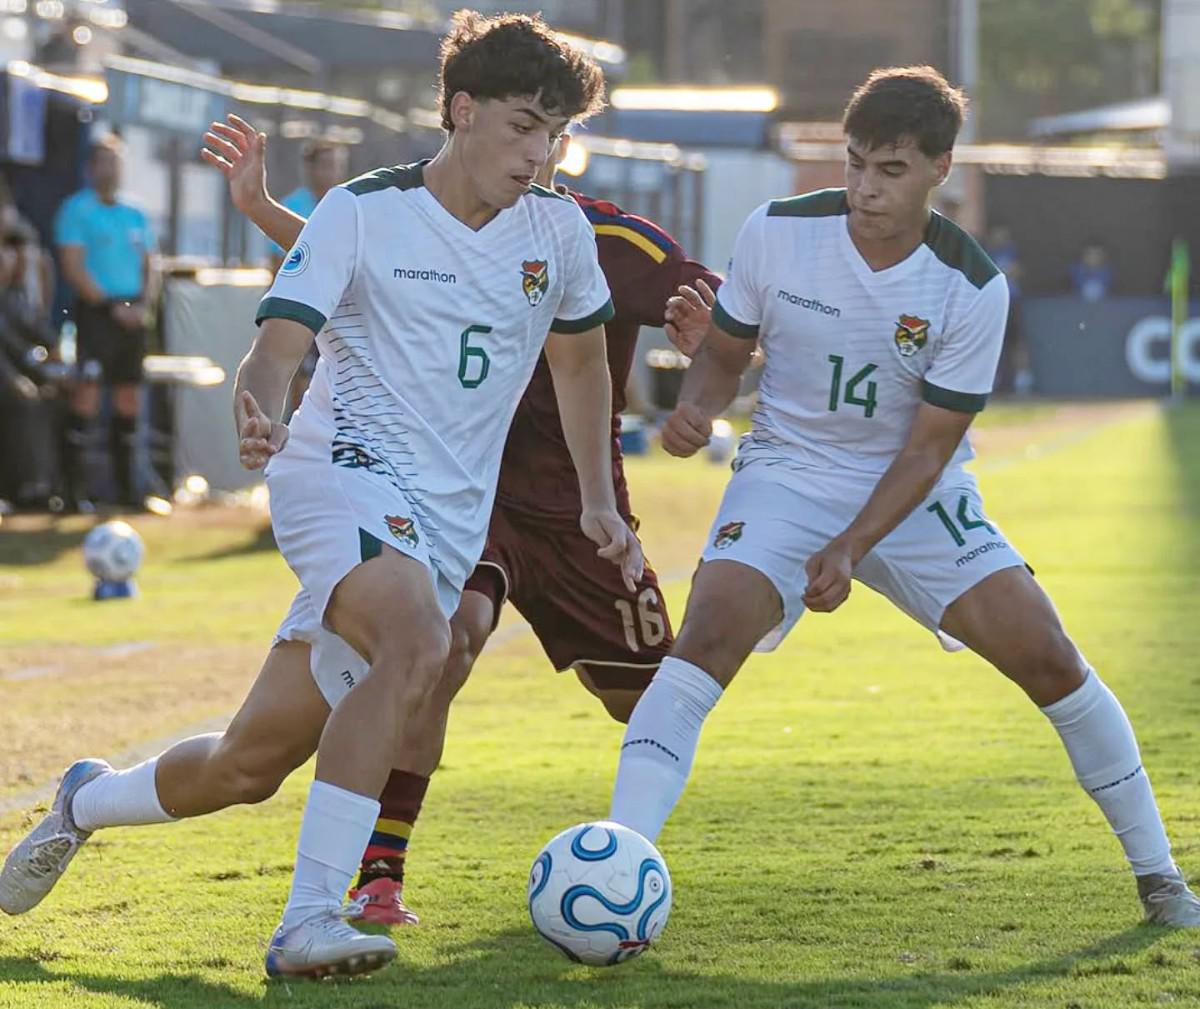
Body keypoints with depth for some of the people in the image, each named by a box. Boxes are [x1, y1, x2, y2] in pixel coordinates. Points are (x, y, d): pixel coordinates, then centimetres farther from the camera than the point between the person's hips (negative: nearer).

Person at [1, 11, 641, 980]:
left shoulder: (558, 228, 7)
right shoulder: (363, 211, -7)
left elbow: (581, 361, 24)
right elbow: (277, 346, -15)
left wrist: (600, 501, 17)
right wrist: (261, 414, -37)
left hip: (451, 522, 6)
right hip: (346, 471, -5)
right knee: (418, 645, -37)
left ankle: (86, 801, 32)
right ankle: (310, 919, -35)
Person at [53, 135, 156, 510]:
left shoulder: (135, 215, 16)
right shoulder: (76, 210, -2)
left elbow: (148, 268, 18)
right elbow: (74, 268, -9)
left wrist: (143, 305, 0)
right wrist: (111, 307, -13)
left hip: (132, 315, 6)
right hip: (97, 310, -6)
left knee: (128, 396, 7)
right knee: (88, 389, -14)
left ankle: (125, 484, 14)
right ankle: (74, 484, -15)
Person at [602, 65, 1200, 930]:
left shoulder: (972, 289, -16)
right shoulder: (777, 233, -13)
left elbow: (930, 445, -13)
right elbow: (726, 349, 2)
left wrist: (850, 550, -22)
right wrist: (697, 409, -21)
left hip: (916, 494, 1)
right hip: (788, 477, 0)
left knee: (1048, 658, -7)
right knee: (707, 639, -25)